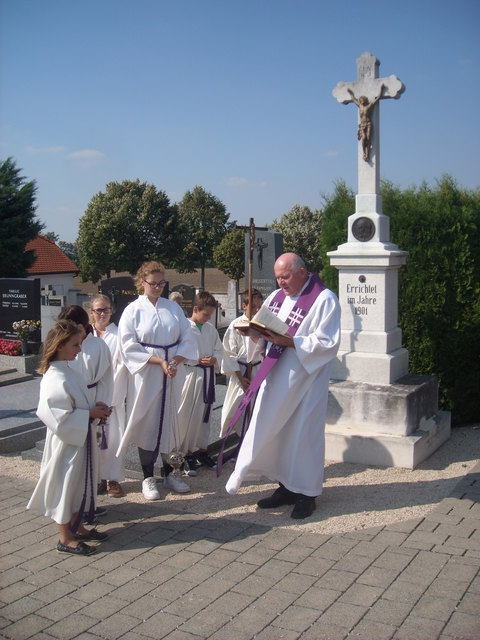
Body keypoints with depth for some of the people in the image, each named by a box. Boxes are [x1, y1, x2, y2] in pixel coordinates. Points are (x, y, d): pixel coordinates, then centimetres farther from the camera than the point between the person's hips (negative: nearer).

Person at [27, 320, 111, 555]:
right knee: (64, 485, 5)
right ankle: (65, 538, 18)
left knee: (78, 483, 20)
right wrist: (90, 413, -20)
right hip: (66, 442, -9)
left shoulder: (67, 371, 5)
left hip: (79, 439, 9)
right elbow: (60, 418, -27)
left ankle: (76, 526, 36)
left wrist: (94, 408, 1)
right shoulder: (55, 379, -25)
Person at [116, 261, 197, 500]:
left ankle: (169, 474, 22)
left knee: (171, 422, 9)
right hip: (146, 376, -3)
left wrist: (175, 361, -12)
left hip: (173, 374, 3)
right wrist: (159, 361, -16)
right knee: (148, 423, 2)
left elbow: (187, 339, 5)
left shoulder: (173, 307, 8)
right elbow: (129, 346, -9)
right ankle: (148, 478, 14)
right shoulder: (133, 310, -2)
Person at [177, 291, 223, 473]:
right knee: (189, 416, 0)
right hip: (191, 375, -6)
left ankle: (202, 450, 29)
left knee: (205, 415, 15)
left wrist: (214, 359, -5)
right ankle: (188, 454, 14)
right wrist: (198, 360, -17)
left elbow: (219, 349, 14)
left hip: (208, 375, 6)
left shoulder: (211, 329, 8)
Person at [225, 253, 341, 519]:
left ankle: (306, 493, 15)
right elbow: (262, 330, 18)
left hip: (305, 379, -7)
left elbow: (328, 343, -17)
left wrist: (289, 342, -24)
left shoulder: (324, 300, -11)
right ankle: (286, 487, 22)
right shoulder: (277, 296, 11)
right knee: (273, 430, 9)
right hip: (276, 376, 7)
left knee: (303, 434, 1)